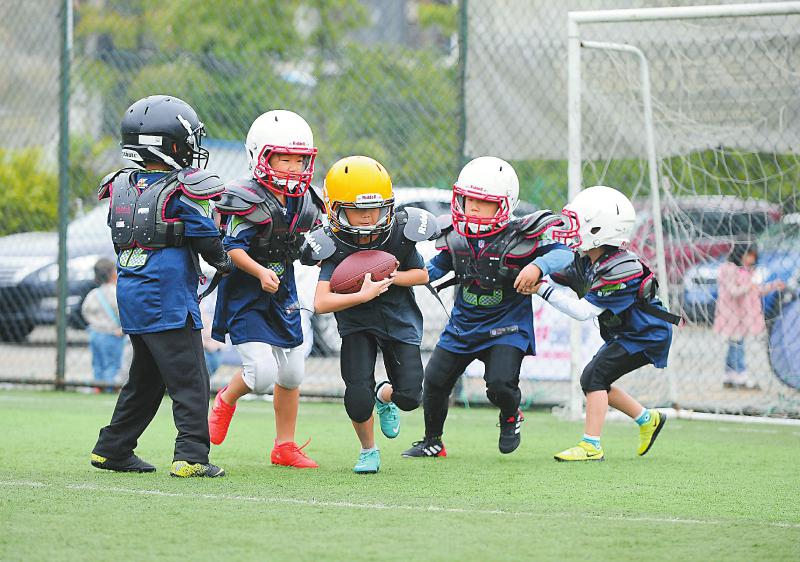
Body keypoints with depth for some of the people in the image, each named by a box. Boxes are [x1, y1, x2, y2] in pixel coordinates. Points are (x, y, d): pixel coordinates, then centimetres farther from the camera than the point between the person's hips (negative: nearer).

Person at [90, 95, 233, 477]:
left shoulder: (122, 188, 7)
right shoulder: (182, 192, -13)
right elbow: (208, 241, -8)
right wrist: (224, 263, 14)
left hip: (131, 298, 7)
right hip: (168, 300, -7)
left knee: (145, 379, 19)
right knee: (190, 381, -4)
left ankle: (112, 449, 23)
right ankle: (191, 455, -11)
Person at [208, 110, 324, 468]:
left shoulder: (304, 202, 3)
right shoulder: (249, 200, -19)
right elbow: (232, 247, -22)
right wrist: (260, 272, -33)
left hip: (282, 295, 7)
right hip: (245, 297, -7)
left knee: (291, 375, 11)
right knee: (262, 375, -17)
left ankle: (284, 447, 25)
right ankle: (227, 401, 17)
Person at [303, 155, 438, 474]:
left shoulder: (399, 234, -14)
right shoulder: (333, 246, -21)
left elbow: (422, 275, 0)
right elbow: (321, 303, -28)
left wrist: (390, 277, -19)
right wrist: (364, 294, -37)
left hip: (399, 321, 2)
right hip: (357, 324, -2)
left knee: (409, 397, -7)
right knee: (358, 397, -17)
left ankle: (385, 396, 33)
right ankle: (368, 451, 14)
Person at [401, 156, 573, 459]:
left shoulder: (521, 237, -19)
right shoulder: (455, 235, -4)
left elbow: (563, 253, -20)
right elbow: (440, 264, 12)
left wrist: (538, 266, -39)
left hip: (507, 326, -5)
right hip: (463, 324, 5)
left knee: (500, 385, -22)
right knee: (435, 382, 5)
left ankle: (511, 417, 16)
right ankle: (432, 441, 30)